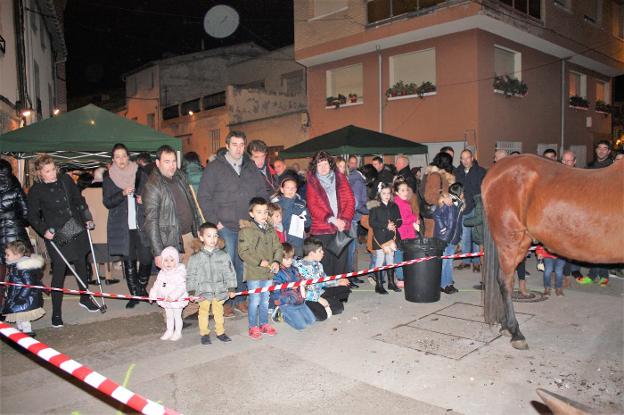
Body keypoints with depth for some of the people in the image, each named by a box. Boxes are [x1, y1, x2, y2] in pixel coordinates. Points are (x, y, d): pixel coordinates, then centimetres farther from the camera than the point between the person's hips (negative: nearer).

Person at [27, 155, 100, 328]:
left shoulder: (65, 179, 2)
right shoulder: (36, 190, -7)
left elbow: (78, 200, 13)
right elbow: (33, 216, -2)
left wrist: (87, 218, 8)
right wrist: (44, 230, -15)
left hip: (78, 231, 5)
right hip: (57, 236, -4)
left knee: (81, 264, 16)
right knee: (59, 271, -4)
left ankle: (85, 298, 35)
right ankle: (56, 312, 8)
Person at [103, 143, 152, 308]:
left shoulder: (139, 174, 6)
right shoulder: (108, 177, 5)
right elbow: (107, 202, -1)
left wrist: (144, 199, -9)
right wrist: (123, 193, -17)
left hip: (141, 224, 0)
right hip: (121, 227, 0)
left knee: (146, 259, -4)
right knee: (129, 262, 5)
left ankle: (142, 288, 21)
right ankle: (134, 294, 18)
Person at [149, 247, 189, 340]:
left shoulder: (179, 273, -22)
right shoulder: (162, 273, 1)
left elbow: (181, 287, -29)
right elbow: (157, 284, 6)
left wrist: (173, 296, -37)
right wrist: (152, 294, -3)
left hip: (177, 300, -6)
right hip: (165, 300, 6)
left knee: (177, 316, 9)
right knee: (169, 316, 20)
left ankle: (178, 333, 24)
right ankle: (169, 331, 36)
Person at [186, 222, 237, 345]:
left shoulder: (223, 255, -3)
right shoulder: (195, 258, -6)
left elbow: (229, 273, 2)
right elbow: (191, 276, 0)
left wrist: (231, 288, 2)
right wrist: (192, 291, -2)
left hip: (219, 291, 1)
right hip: (203, 292, -1)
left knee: (218, 312, 15)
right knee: (203, 312, 10)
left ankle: (220, 332, 28)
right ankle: (204, 333, 24)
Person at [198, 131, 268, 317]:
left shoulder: (251, 167, 11)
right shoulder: (214, 168, -2)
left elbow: (262, 193, 16)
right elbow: (204, 197, -4)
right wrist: (214, 221, -9)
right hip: (225, 227, -4)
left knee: (243, 265, 9)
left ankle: (240, 299, 23)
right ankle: (225, 302, 12)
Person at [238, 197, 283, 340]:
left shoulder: (271, 230, 8)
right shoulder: (246, 231, -12)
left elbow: (278, 248, 10)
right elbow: (243, 252, -16)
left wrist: (277, 261, -7)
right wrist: (259, 261, -19)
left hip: (269, 272, 6)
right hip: (254, 273, -6)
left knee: (265, 300, 17)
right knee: (255, 301, 2)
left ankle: (264, 324, 32)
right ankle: (253, 327, 17)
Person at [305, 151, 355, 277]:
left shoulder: (340, 178, 10)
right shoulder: (312, 182, 4)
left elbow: (350, 200, 5)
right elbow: (312, 206, -5)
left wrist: (344, 219, -9)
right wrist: (331, 219, -15)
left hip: (342, 227, 2)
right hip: (322, 229, -2)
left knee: (341, 260, 5)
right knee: (325, 262, -2)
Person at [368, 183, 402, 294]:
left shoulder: (394, 206, 10)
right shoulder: (374, 206, -5)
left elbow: (399, 220, 8)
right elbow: (372, 222, -12)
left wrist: (394, 224, -14)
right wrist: (386, 226, -18)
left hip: (392, 236, 5)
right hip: (379, 236, -5)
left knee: (390, 259, 12)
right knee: (380, 259, -2)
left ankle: (391, 282, 23)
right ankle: (378, 285, 5)